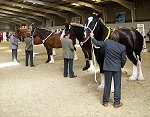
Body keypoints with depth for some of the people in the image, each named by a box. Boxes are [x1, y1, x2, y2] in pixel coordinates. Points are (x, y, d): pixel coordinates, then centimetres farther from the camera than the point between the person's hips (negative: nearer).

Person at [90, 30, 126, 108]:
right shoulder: (122, 47, -10)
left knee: (107, 85, 13)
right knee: (117, 86, 10)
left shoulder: (107, 43, -10)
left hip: (107, 68, 1)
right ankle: (117, 103, 18)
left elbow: (97, 43, 5)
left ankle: (105, 101, 24)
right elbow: (124, 59, -3)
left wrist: (92, 37, 22)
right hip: (117, 68, -1)